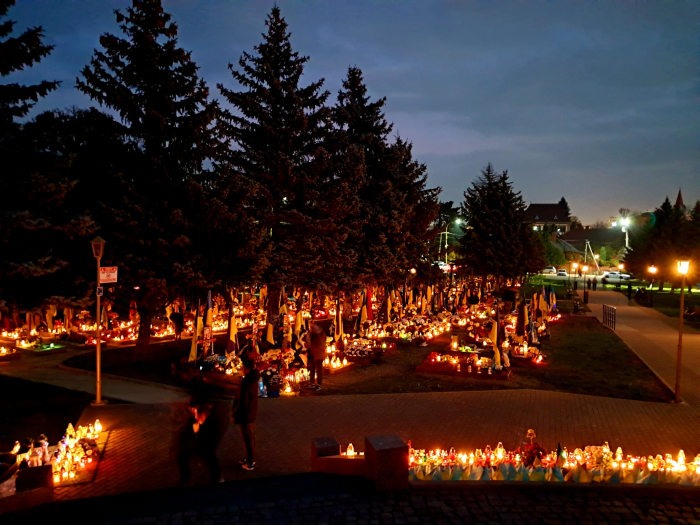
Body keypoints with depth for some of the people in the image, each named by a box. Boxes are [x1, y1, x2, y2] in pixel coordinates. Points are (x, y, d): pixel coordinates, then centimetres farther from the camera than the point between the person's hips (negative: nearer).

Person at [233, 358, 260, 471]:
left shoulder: (246, 383, -28)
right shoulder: (253, 379, 0)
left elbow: (242, 403, -24)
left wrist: (235, 415, -15)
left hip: (245, 415, -9)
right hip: (251, 413, 9)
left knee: (248, 439, 4)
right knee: (251, 437, 20)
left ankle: (250, 463, 16)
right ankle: (250, 459, 34)